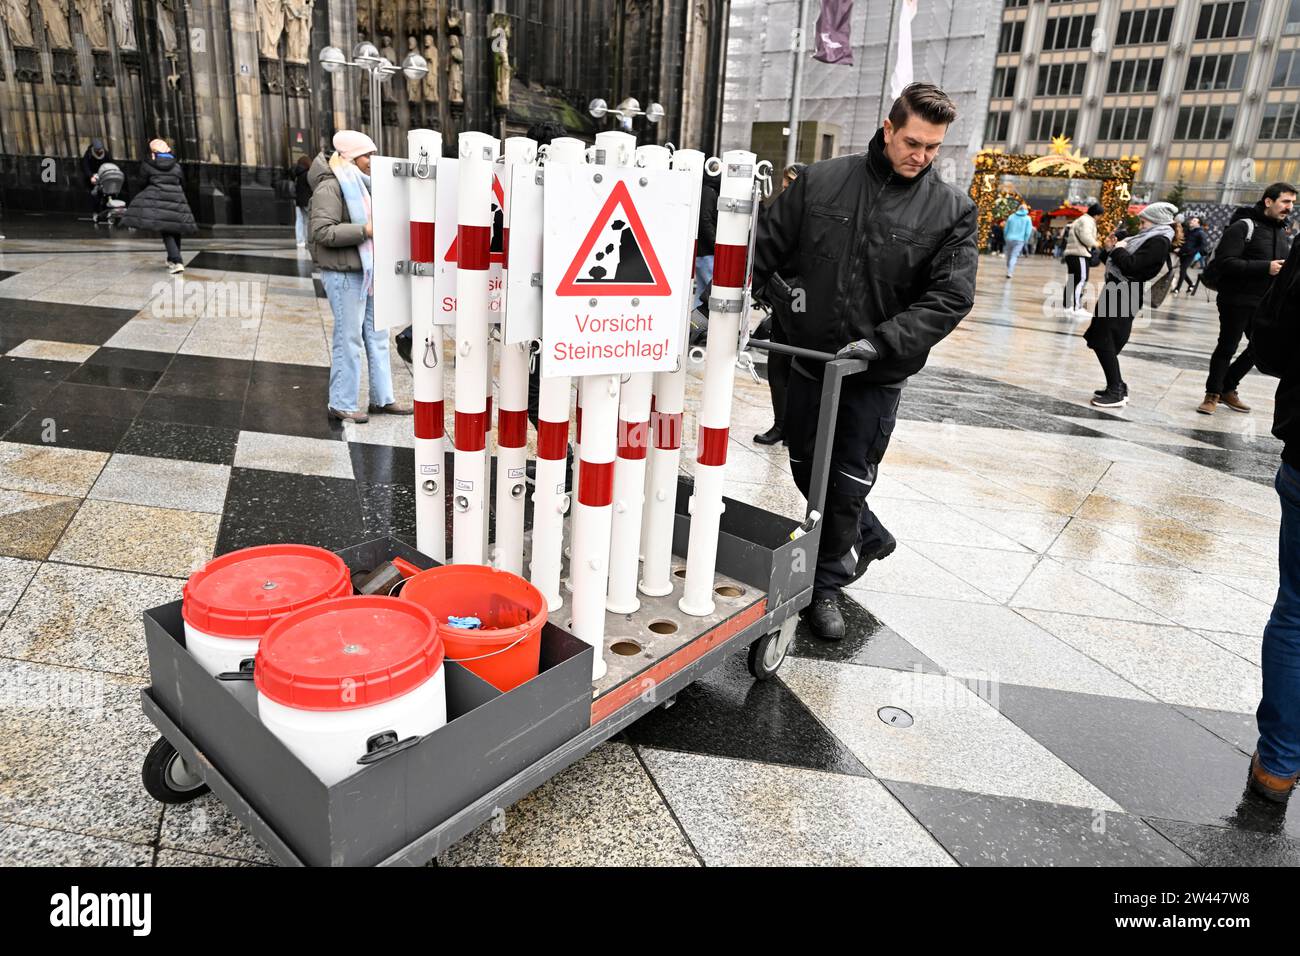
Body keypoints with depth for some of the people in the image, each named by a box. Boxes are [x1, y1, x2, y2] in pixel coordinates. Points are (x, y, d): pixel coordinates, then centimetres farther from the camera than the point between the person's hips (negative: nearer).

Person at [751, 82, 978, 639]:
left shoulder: (952, 211, -5)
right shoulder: (820, 183, -2)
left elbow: (950, 296, -13)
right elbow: (764, 248, 3)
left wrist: (884, 343, -23)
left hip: (877, 377, -2)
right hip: (809, 360, 3)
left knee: (848, 484, 5)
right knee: (805, 467, 15)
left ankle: (827, 583, 25)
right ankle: (868, 538, 41)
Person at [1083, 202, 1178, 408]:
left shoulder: (1159, 242, -11)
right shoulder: (1148, 238, 20)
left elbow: (1131, 266, -23)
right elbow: (1115, 263, 24)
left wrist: (1119, 250, -8)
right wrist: (1109, 250, 7)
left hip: (1123, 297, -10)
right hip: (1116, 292, 10)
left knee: (1103, 342, -9)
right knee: (1099, 340, 12)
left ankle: (1116, 392, -3)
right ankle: (1116, 388, 20)